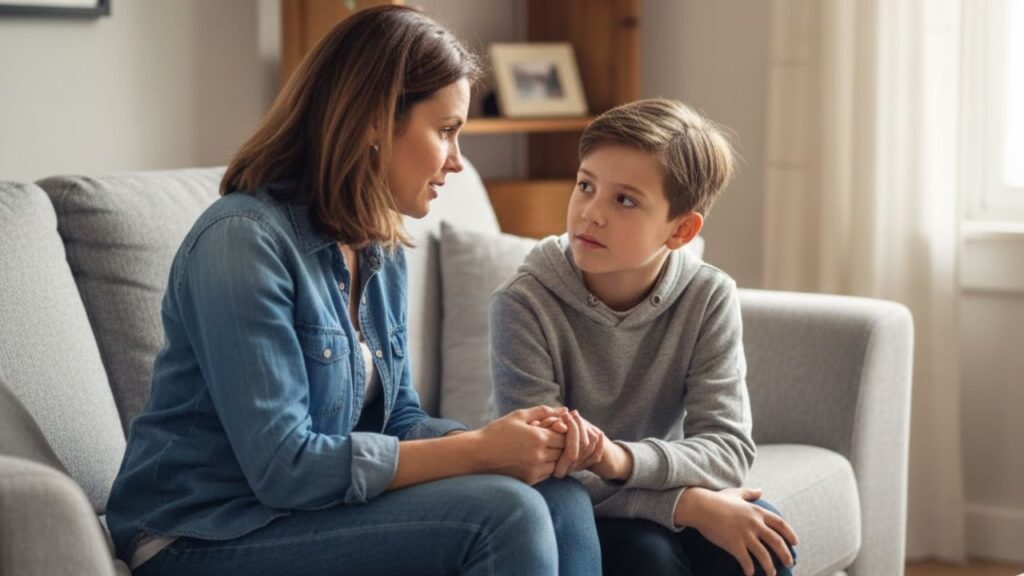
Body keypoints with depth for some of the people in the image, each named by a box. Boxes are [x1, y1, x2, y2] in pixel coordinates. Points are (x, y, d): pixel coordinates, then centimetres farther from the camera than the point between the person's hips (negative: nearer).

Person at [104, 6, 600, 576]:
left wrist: (501, 438, -11)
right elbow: (282, 465, -24)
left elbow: (398, 419, 11)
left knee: (564, 504, -11)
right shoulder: (244, 239, -19)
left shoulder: (383, 251, 7)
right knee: (504, 516, -22)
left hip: (306, 507, 8)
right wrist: (476, 450, -21)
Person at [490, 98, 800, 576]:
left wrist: (620, 459, -38)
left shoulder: (708, 299, -10)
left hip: (650, 490, 4)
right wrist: (685, 503, -33)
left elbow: (729, 447, -18)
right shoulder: (524, 305, -20)